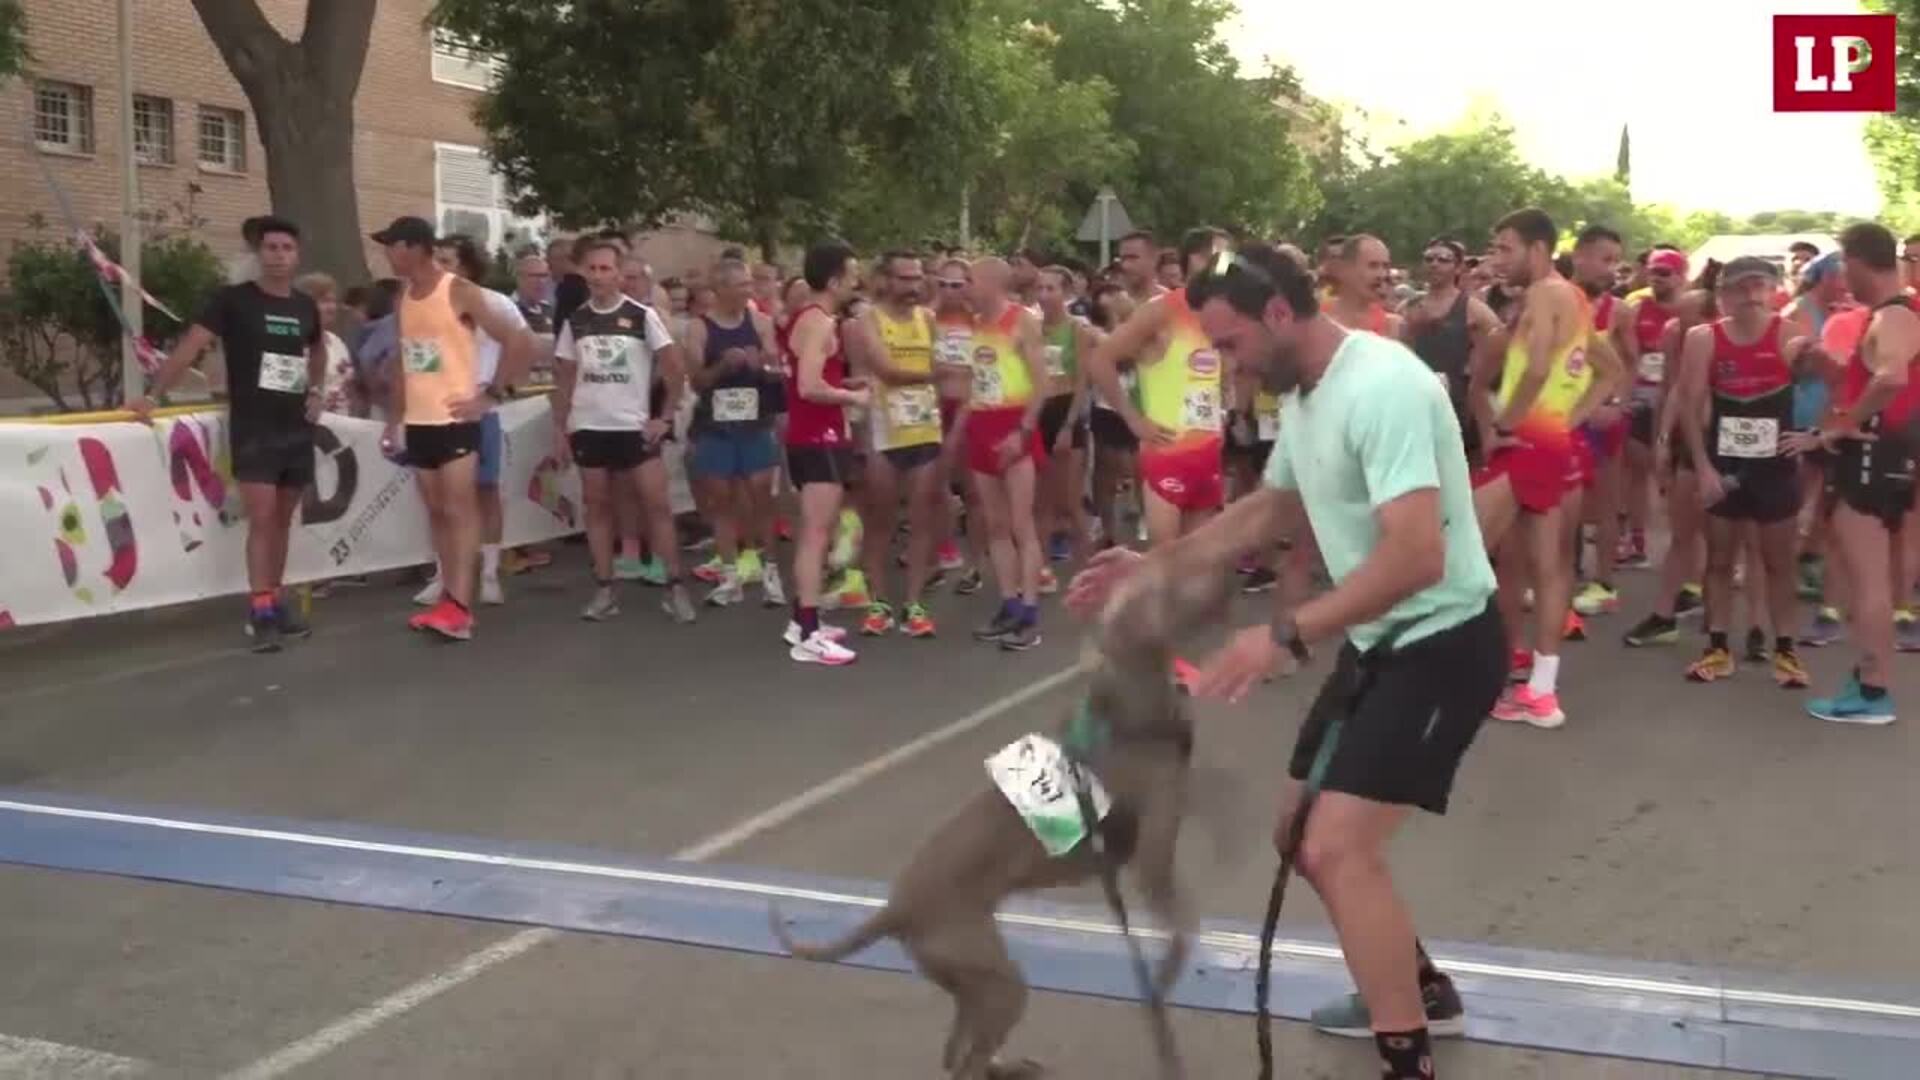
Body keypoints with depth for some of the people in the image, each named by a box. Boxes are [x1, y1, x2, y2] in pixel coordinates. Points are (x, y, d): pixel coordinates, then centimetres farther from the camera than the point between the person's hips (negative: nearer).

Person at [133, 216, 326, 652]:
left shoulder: (306, 307, 8)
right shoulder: (232, 300, -7)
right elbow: (190, 346, -14)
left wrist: (316, 391, 13)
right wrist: (152, 394, -24)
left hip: (297, 428, 5)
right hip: (252, 428, -5)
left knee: (282, 519, 11)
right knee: (261, 518, -10)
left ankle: (274, 603, 20)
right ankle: (259, 613, -6)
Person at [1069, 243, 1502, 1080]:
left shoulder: (1381, 387, -25)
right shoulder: (1304, 393, 6)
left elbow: (1417, 556, -33)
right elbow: (1271, 510, 22)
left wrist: (1287, 635, -33)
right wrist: (1155, 568, 17)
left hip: (1443, 642, -10)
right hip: (1380, 641, 10)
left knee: (1338, 851, -18)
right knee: (1302, 837, 17)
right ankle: (1418, 989, 37)